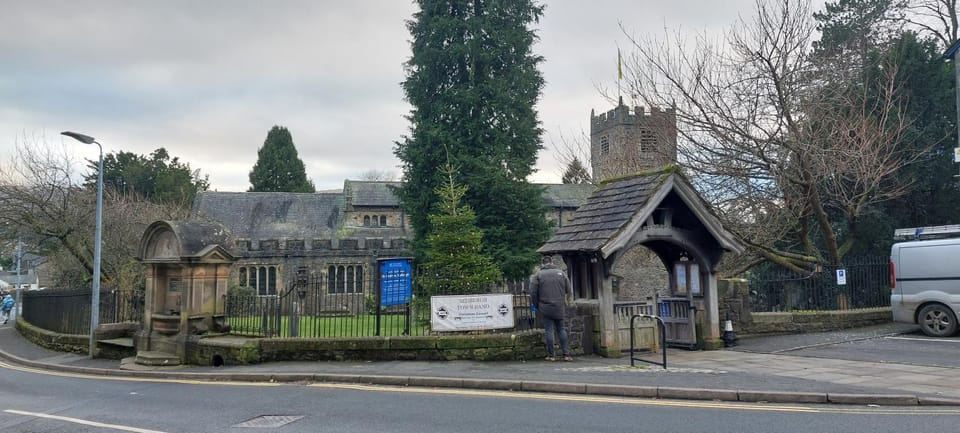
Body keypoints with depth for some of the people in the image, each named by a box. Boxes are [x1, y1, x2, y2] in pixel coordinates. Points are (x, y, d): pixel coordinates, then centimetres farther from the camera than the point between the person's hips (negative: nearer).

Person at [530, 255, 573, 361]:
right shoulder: (561, 273, 7)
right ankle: (566, 354, 7)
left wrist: (536, 305, 10)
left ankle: (551, 355, 4)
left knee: (549, 331, 2)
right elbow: (569, 291, 6)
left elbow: (533, 292, -3)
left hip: (545, 307, -2)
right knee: (561, 329, 10)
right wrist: (564, 300, 21)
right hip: (559, 308, 2)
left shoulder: (538, 275, 0)